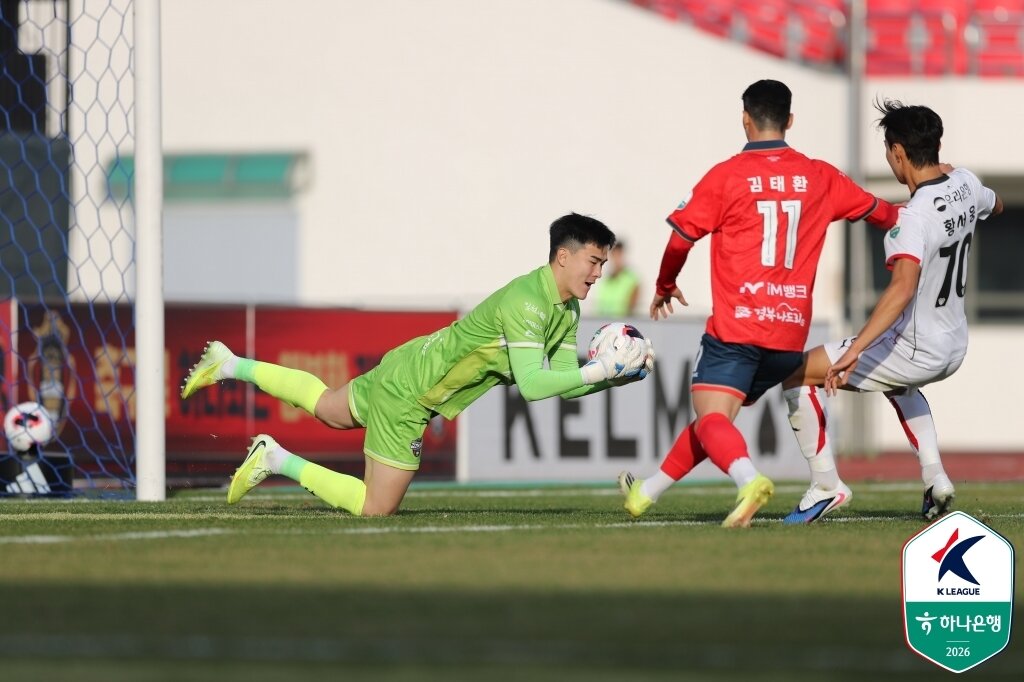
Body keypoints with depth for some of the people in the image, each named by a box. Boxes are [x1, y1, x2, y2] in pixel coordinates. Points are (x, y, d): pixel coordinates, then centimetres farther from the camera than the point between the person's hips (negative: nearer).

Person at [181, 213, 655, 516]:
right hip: (407, 392, -10)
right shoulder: (526, 303, -30)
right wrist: (599, 370, -36)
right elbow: (532, 384, -36)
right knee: (376, 507, -5)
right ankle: (277, 460, 3)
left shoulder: (567, 309, 0)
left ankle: (230, 365, 40)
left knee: (329, 409, 32)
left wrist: (621, 375, -12)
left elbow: (564, 379, 2)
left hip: (412, 367, 10)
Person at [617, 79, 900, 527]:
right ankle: (647, 493, 29)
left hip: (736, 327, -5)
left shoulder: (726, 177, -4)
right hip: (791, 332, 5)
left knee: (712, 418, -13)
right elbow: (877, 212, 22)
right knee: (715, 417, 18)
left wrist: (664, 287, 18)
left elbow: (680, 238, -1)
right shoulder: (820, 178, 9)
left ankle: (749, 479, -42)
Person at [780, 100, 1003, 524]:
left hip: (915, 353, -9)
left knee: (797, 374, 1)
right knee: (897, 384, 42)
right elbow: (995, 206, 24)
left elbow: (903, 287, -40)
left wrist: (854, 350, -46)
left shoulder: (915, 217, -27)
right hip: (954, 349, 9)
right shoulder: (965, 184, -2)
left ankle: (826, 485, 1)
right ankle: (935, 478, 27)